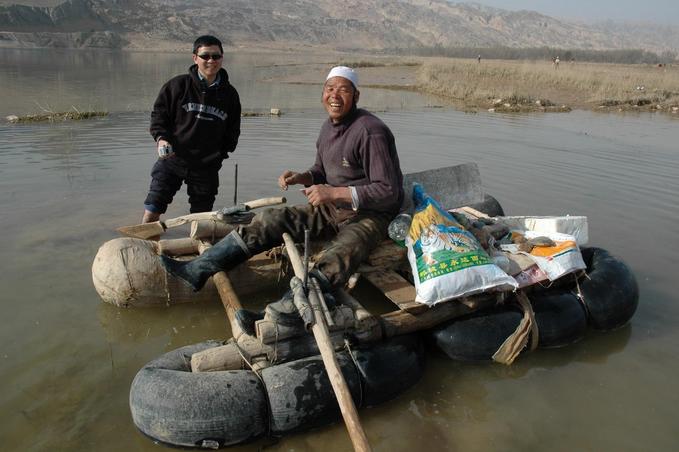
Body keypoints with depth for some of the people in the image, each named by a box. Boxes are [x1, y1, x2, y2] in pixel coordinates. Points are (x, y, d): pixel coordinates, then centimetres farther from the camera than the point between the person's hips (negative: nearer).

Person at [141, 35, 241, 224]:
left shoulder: (229, 94, 4)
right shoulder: (178, 85, -5)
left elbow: (233, 130, 16)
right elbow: (158, 113, 4)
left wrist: (222, 153, 5)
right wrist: (160, 137, -12)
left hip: (207, 167, 2)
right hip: (171, 160, -2)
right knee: (151, 213, -2)